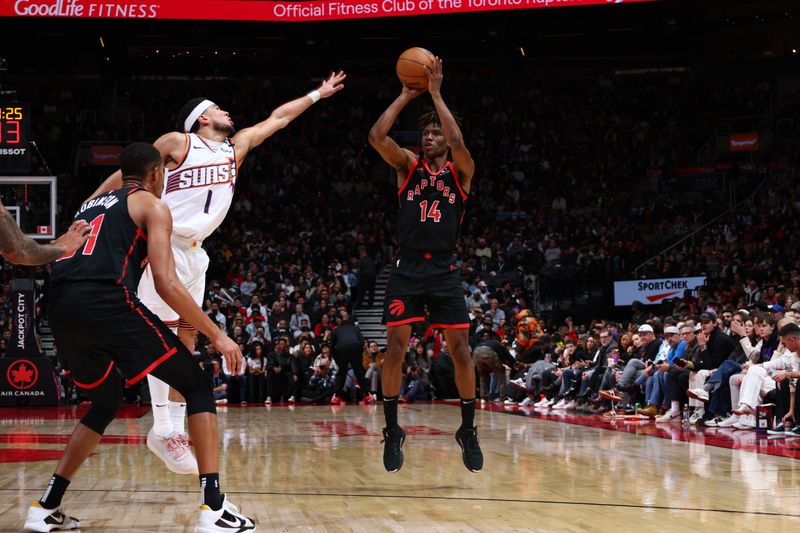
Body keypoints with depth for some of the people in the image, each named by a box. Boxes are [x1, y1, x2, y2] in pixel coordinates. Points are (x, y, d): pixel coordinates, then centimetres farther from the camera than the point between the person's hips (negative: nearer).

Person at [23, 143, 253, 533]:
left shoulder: (90, 205, 32)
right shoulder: (152, 206, 11)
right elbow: (167, 284, -1)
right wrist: (217, 335, 4)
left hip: (61, 310, 7)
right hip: (106, 302, -7)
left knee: (106, 402, 29)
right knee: (197, 386, 6)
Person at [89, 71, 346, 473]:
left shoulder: (236, 147, 13)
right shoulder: (177, 143, -5)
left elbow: (277, 119, 22)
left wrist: (317, 94, 27)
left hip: (194, 252, 8)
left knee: (187, 339, 5)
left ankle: (176, 429, 7)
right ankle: (163, 430, -8)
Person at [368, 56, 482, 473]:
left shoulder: (461, 170, 5)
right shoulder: (408, 165, 8)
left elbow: (458, 143, -17)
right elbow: (376, 136, -9)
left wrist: (436, 94, -13)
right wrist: (407, 95, -8)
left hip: (443, 270, 0)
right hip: (407, 267, 1)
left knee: (460, 348, -2)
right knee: (395, 345, -5)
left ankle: (468, 430, 10)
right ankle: (392, 430, 5)